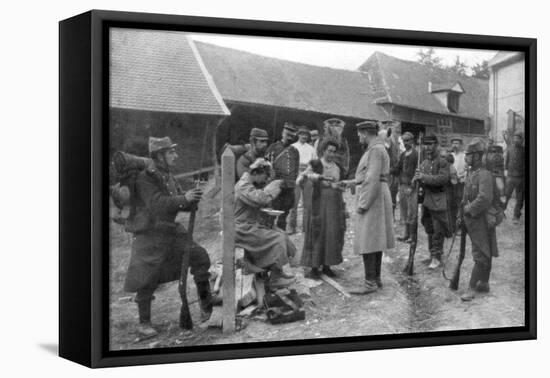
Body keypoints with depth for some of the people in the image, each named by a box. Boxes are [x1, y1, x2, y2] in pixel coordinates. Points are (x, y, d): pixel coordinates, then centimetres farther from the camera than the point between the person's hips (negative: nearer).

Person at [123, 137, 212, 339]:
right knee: (147, 279, -6)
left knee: (199, 256, 0)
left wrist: (193, 199, -10)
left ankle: (206, 305, 14)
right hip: (149, 234, -7)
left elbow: (182, 204, 12)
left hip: (171, 231, 7)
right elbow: (156, 204, -28)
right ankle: (144, 323, 7)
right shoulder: (145, 178, -15)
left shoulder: (169, 177, 10)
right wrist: (184, 198, -34)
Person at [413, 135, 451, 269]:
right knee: (429, 229, 14)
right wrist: (417, 177, -7)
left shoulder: (442, 162, -8)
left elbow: (443, 178, -21)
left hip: (438, 200, -6)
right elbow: (418, 179, 18)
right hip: (426, 199, 7)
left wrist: (425, 177, -24)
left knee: (438, 230, -3)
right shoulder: (424, 162, 12)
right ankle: (432, 253, 26)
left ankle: (436, 257, 3)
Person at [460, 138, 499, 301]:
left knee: (480, 256, -4)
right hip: (471, 220, 9)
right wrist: (462, 213, 11)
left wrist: (469, 209, -19)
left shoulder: (485, 175, -20)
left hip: (481, 221, -9)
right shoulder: (471, 173, 9)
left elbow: (484, 199, -31)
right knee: (485, 254, 18)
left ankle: (471, 288, -4)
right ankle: (484, 283, 28)